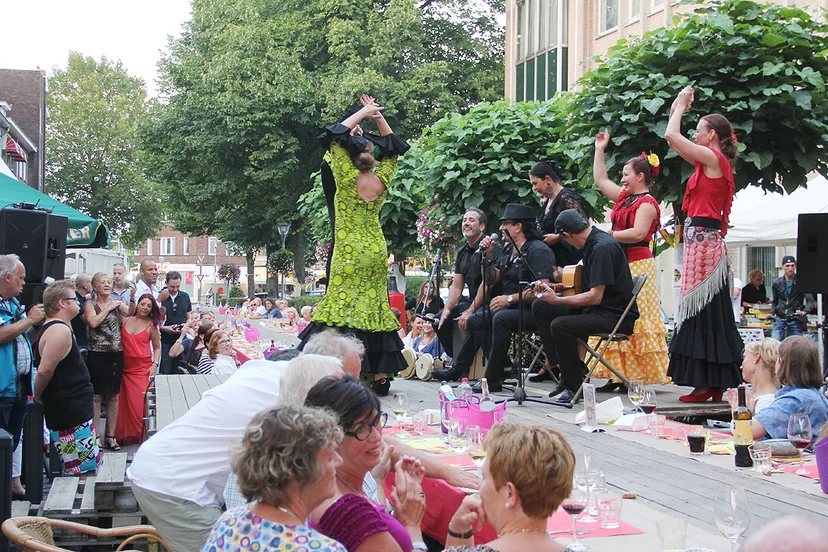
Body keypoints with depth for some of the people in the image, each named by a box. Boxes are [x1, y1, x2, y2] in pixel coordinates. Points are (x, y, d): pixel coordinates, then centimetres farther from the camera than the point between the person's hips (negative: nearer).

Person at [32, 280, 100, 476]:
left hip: (74, 410, 11)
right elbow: (45, 370, -22)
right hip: (71, 414, -11)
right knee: (83, 474, -10)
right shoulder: (60, 330, -18)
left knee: (93, 462, 15)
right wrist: (38, 396, -7)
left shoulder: (53, 327, 16)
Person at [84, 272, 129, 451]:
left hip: (116, 354, 4)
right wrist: (108, 308, -10)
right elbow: (93, 322, -16)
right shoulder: (90, 303, 2)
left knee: (114, 396, 7)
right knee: (96, 396, -2)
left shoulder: (117, 303, 11)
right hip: (97, 354, -4)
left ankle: (110, 436, 15)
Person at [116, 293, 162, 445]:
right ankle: (123, 435, 14)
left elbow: (157, 347, 8)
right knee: (124, 402, 2)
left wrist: (155, 364, -3)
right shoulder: (125, 320, 7)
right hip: (125, 368, 2)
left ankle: (140, 435, 2)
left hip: (143, 368, -2)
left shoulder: (151, 325, 5)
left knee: (140, 402, -8)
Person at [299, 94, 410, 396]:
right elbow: (395, 147, 18)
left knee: (344, 304, -5)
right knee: (376, 305, 7)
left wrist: (363, 113, 2)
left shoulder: (348, 179, -10)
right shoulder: (382, 180, 1)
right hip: (377, 250, 5)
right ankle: (380, 376, 9)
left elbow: (333, 136, -6)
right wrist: (378, 117, 15)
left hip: (349, 252, -5)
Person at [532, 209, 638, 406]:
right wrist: (553, 287, 19)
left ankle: (574, 387, -11)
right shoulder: (592, 242, 10)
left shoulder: (603, 247, -20)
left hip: (616, 315, -11)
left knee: (560, 325, -30)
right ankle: (570, 368, 2)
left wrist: (557, 300, -14)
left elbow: (595, 296, -23)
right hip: (595, 309, 11)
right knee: (540, 307, 7)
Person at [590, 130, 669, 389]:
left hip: (638, 264, -9)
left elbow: (638, 233, -20)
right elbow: (601, 180, 29)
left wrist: (608, 235, -14)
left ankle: (634, 376, -7)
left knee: (635, 319, -9)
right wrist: (600, 149, 29)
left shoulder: (647, 202, -7)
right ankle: (618, 374, 3)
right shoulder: (624, 197, 18)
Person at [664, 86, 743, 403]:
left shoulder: (714, 159, -10)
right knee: (705, 312, 10)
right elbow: (674, 141, 28)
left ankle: (707, 384, -4)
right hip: (703, 241, 10)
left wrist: (680, 106, 1)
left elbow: (671, 136, -14)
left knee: (701, 311, -7)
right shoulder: (710, 162, 16)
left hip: (703, 241, -10)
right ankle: (713, 383, 14)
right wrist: (678, 108, 25)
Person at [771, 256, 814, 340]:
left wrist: (805, 312, -26)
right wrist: (772, 313, 0)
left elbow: (810, 300, -7)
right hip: (779, 320, 2)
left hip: (796, 321, -2)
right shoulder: (777, 283, 8)